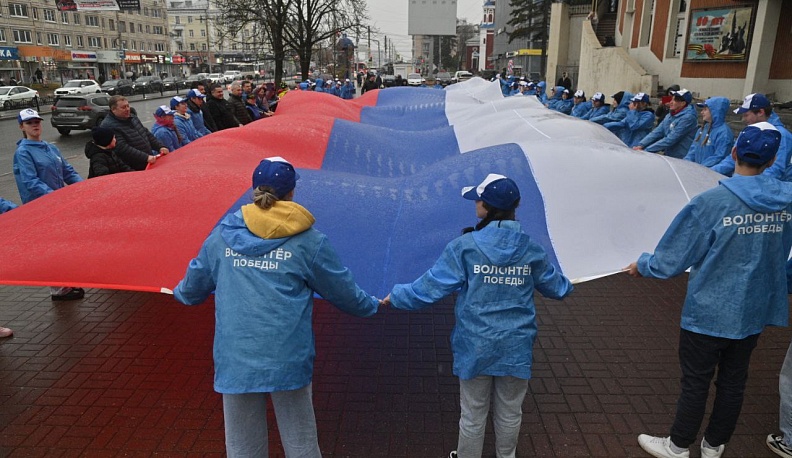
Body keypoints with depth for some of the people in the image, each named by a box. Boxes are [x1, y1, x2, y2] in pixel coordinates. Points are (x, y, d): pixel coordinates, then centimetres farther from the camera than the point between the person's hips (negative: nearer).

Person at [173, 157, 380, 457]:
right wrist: (370, 306, 25)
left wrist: (182, 293, 41)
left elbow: (195, 283, 17)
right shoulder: (306, 239, -4)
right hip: (287, 359, -2)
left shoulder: (222, 234, 4)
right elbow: (343, 290, 5)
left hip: (235, 360, 3)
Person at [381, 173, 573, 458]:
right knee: (510, 412, 23)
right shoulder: (531, 249, -6)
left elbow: (431, 286, -15)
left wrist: (395, 297, 1)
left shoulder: (465, 246, -17)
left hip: (475, 346, -2)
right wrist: (567, 285, 33)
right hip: (516, 347, 3)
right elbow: (555, 287, 8)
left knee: (473, 415, 16)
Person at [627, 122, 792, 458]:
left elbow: (671, 260, -17)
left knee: (696, 383, 10)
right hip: (757, 309, 5)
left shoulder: (711, 201, -23)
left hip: (709, 311, -5)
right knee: (733, 380, 18)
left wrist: (642, 265, 1)